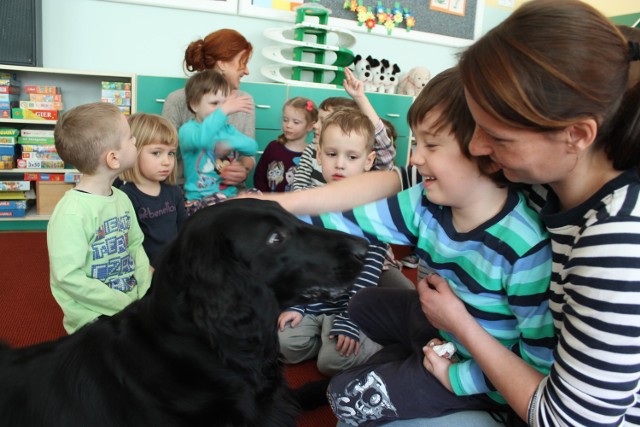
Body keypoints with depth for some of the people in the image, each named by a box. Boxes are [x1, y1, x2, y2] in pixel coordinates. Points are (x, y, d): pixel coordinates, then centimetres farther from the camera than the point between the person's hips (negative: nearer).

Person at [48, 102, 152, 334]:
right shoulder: (71, 213, -19)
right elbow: (68, 277, -20)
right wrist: (127, 303, -17)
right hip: (96, 318, -6)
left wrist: (145, 289, -2)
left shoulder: (122, 198, 4)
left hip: (135, 304, 6)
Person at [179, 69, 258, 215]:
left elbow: (252, 147, 1)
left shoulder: (227, 129, 16)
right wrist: (223, 111, -33)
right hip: (199, 199, -5)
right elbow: (200, 139, -29)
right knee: (219, 201, -35)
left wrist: (230, 143, -17)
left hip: (230, 193, 6)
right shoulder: (187, 130, -3)